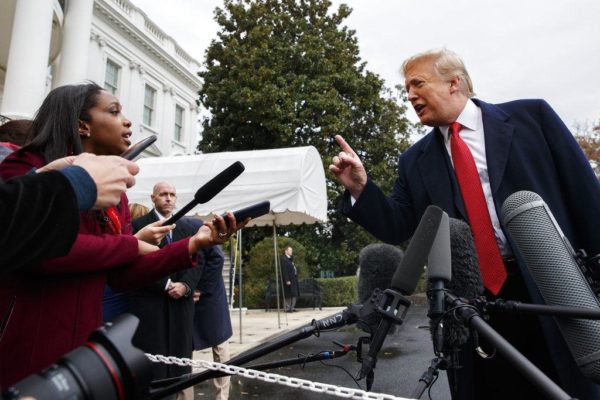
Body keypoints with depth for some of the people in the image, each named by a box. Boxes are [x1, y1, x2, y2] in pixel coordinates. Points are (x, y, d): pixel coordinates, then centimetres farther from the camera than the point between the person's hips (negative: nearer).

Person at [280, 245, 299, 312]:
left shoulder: (290, 259, 18)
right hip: (288, 280, -10)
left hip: (294, 279, 10)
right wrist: (287, 280, -21)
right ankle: (288, 308, 4)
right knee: (289, 295, -4)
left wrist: (296, 278, 15)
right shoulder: (283, 259, -12)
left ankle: (292, 307, 19)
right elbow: (284, 271, -18)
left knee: (294, 294, 11)